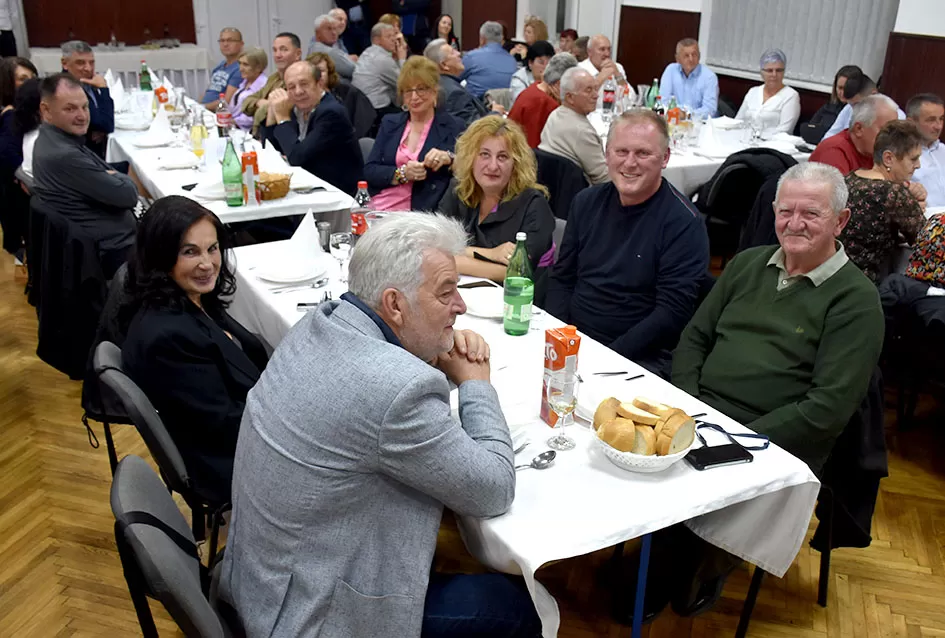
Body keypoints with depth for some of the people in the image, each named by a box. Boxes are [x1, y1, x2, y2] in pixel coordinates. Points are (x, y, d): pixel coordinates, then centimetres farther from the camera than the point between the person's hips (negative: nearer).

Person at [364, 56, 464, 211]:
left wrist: (449, 158, -20)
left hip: (420, 213, -4)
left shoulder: (454, 127, 6)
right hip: (377, 208, 4)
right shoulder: (389, 123, 16)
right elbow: (369, 171, 8)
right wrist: (402, 173, -10)